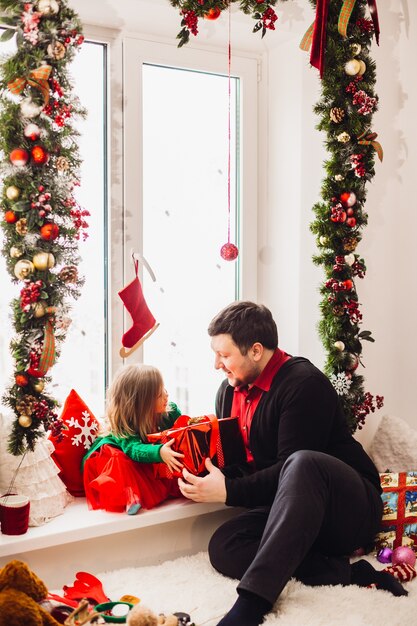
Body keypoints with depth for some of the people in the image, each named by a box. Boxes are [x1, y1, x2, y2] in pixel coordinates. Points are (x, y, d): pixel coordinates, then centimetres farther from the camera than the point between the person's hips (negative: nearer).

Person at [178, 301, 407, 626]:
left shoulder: (305, 383, -16)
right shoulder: (229, 391, 9)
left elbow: (295, 465, -21)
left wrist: (229, 490, -23)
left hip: (352, 510, -7)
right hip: (294, 514, 8)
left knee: (302, 464, -40)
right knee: (223, 547, -21)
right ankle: (345, 572, -24)